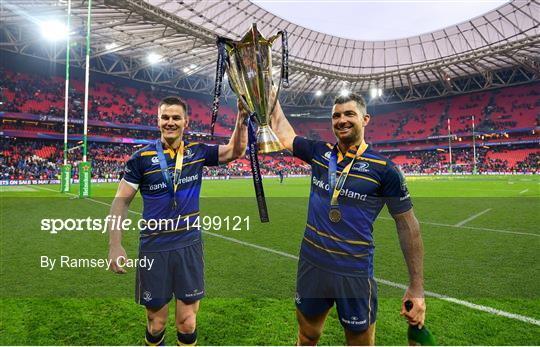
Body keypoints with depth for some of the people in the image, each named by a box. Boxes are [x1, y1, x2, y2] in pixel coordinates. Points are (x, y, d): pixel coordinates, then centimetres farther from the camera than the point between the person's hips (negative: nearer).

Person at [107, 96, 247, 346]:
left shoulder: (197, 152, 3)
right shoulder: (142, 157, -4)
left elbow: (235, 150, 3)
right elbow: (121, 201, -2)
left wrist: (242, 115, -8)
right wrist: (115, 246, -10)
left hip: (189, 245, 2)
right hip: (154, 248, -1)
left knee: (187, 323, 8)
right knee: (156, 324, 12)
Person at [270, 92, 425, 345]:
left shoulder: (384, 169, -9)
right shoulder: (319, 153, 2)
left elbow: (407, 224, -5)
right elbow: (281, 130, 12)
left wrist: (417, 287, -7)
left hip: (355, 273, -3)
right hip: (311, 265, 4)